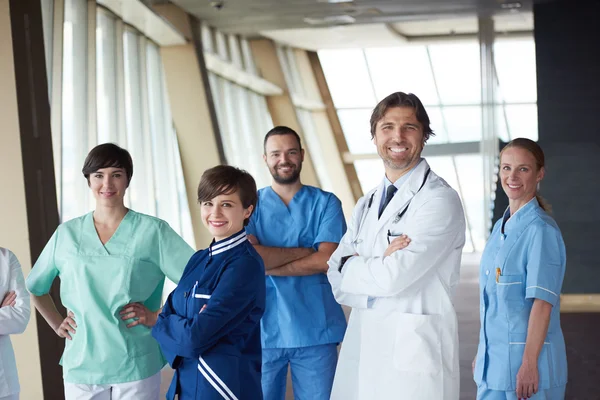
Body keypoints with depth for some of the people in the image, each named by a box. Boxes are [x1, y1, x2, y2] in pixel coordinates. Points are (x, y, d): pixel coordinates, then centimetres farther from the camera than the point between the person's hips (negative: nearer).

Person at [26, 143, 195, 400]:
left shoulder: (152, 231, -3)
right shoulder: (67, 234, 7)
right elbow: (35, 286, 21)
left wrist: (158, 316, -9)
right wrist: (57, 324, 10)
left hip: (136, 367, -2)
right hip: (80, 366, 3)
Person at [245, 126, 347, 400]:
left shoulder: (326, 203, 2)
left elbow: (327, 260, -11)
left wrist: (268, 262, -10)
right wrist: (305, 251, -10)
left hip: (315, 331, -1)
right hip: (264, 330, 1)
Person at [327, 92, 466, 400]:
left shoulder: (440, 200, -10)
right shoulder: (366, 205, 14)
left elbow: (393, 277, -18)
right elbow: (338, 282, 5)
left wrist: (351, 266, -1)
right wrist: (380, 265, -13)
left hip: (414, 350, -6)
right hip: (361, 349, 6)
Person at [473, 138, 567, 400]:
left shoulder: (541, 230, -13)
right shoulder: (501, 227, 11)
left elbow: (542, 302, -17)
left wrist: (529, 364, -20)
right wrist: (482, 353, 15)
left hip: (526, 358, -7)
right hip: (493, 358, 7)